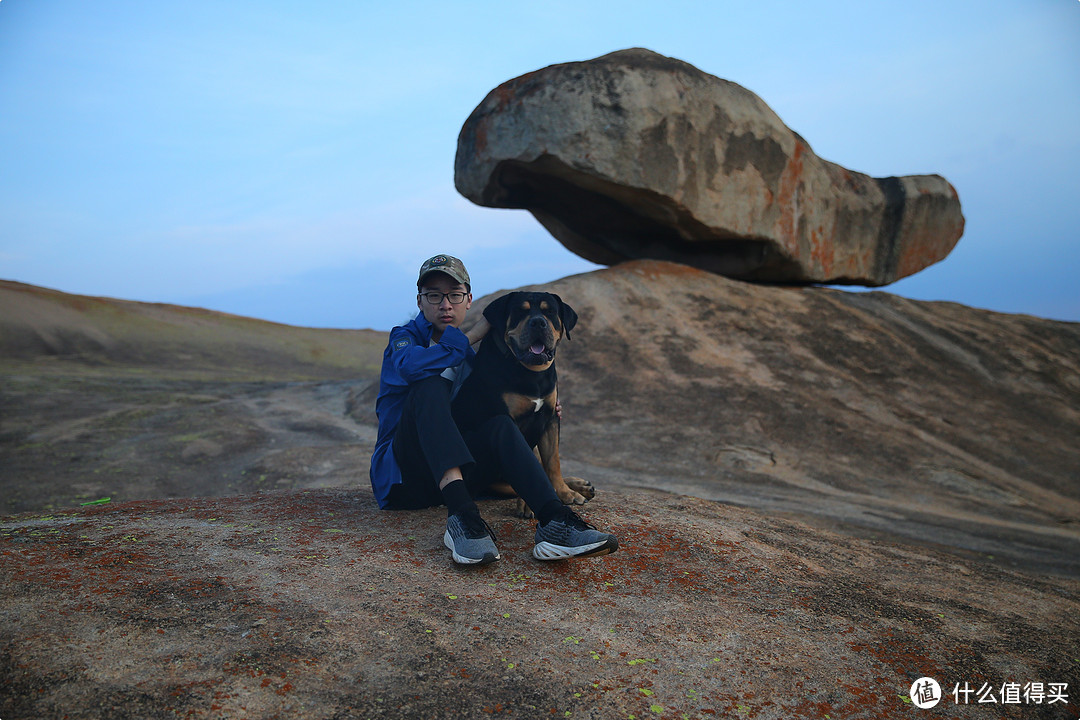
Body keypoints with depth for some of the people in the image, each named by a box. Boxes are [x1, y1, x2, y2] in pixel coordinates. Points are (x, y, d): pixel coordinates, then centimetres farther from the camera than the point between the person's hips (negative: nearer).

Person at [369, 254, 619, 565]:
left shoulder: (470, 359, 19)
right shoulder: (404, 337, 3)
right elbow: (411, 365, -23)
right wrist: (470, 336, -15)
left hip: (459, 474, 4)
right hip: (401, 474, -4)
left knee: (501, 424, -24)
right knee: (431, 385, -29)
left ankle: (553, 518, -47)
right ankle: (461, 515, -47)